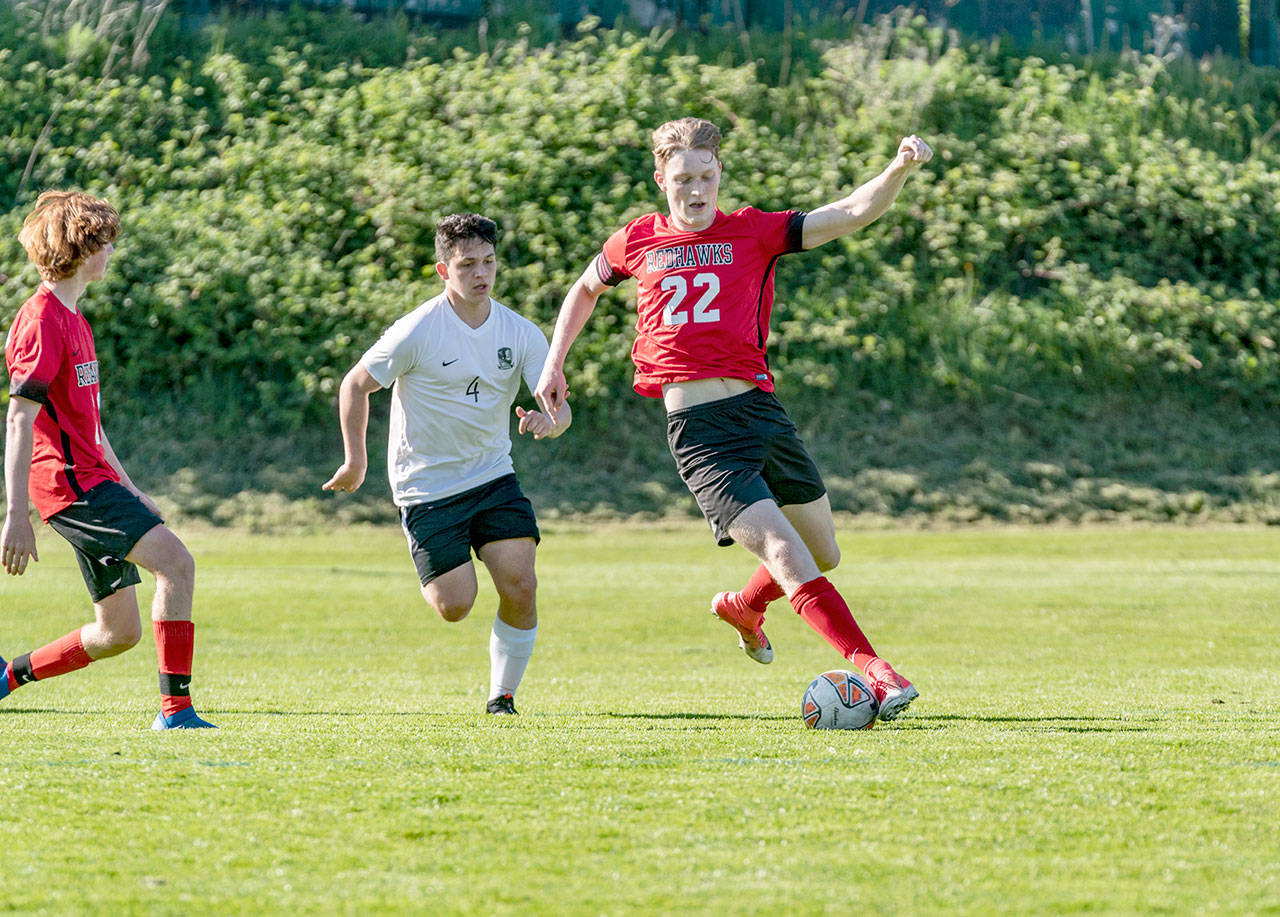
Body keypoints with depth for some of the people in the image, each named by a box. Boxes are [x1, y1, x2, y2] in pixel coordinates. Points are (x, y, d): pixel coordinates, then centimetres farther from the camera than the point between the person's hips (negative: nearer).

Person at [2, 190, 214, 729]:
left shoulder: (73, 320, 19)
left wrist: (128, 490, 26)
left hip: (94, 478, 10)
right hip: (69, 480, -10)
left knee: (118, 632, 8)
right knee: (175, 561, -22)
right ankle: (175, 707, -22)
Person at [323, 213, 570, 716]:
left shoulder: (521, 333, -4)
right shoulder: (417, 332, -15)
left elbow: (559, 406, -7)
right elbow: (355, 385, -3)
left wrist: (550, 420, -31)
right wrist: (356, 461, -1)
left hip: (493, 476, 3)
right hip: (426, 486, -3)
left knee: (520, 585, -14)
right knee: (455, 606, -9)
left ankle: (503, 695, 5)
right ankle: (434, 577, 30)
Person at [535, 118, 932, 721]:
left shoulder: (752, 231, 6)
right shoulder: (637, 243, 9)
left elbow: (853, 213, -4)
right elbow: (585, 288, 30)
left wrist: (901, 168, -21)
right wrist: (554, 364, 25)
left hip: (759, 409, 3)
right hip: (696, 428, -3)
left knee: (823, 556, 13)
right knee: (785, 552, -17)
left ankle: (744, 606, 43)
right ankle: (872, 671, -19)